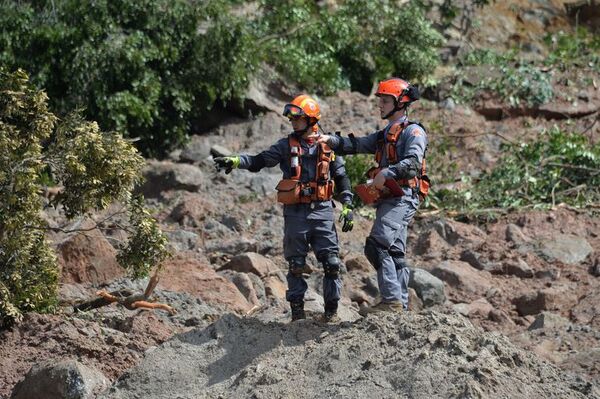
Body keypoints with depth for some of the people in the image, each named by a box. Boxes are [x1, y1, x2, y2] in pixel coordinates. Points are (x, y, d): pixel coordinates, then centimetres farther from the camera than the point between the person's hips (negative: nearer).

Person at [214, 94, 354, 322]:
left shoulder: (327, 147, 7)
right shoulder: (287, 146, 5)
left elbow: (341, 178, 12)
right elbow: (259, 161, -3)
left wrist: (347, 207, 6)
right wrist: (235, 161, -19)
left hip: (322, 211, 0)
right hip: (295, 213, 0)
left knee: (331, 262, -3)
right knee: (296, 264, 2)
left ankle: (331, 310, 5)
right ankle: (297, 311, 8)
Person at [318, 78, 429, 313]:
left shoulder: (413, 132, -4)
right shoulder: (384, 135, 25)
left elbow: (413, 162, -20)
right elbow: (357, 145, 13)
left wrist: (387, 173, -32)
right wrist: (331, 140, -2)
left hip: (403, 198, -9)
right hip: (388, 199, 9)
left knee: (377, 245, -21)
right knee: (393, 252, 8)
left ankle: (392, 301, -25)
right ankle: (401, 306, 10)